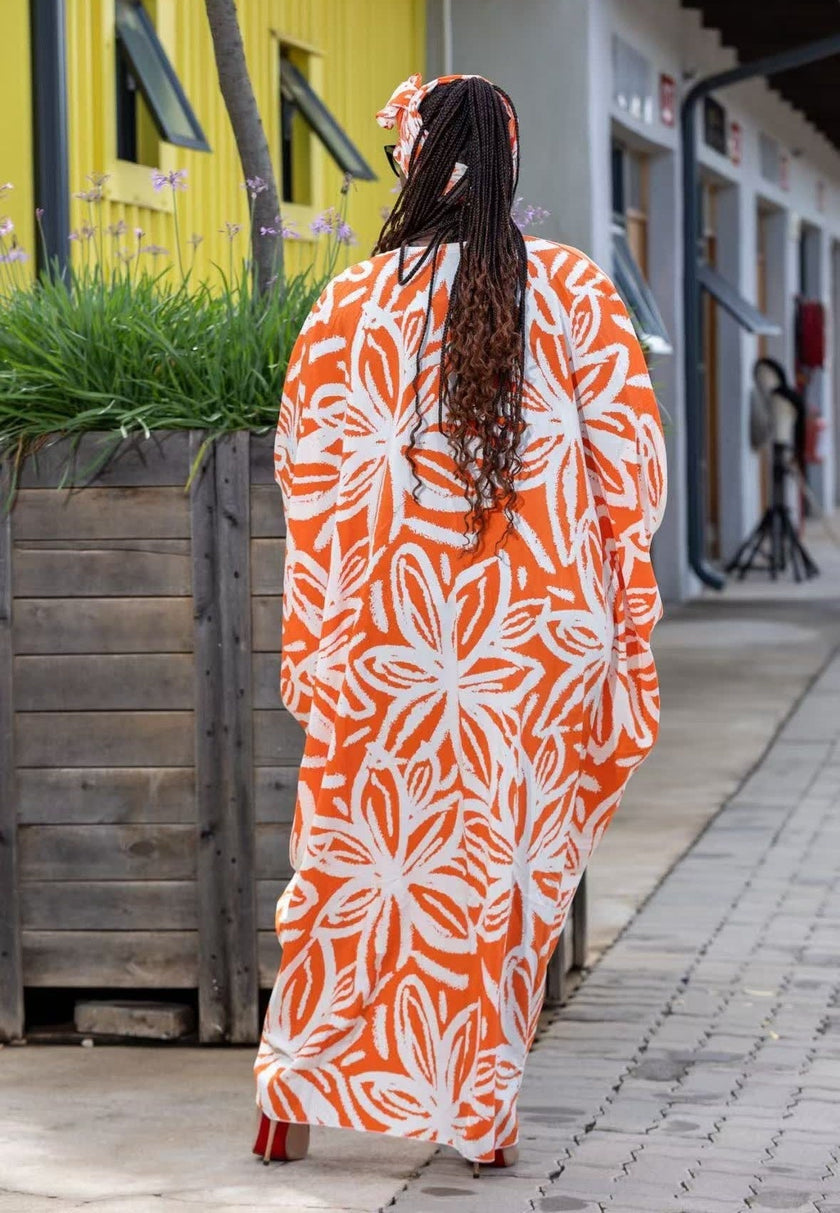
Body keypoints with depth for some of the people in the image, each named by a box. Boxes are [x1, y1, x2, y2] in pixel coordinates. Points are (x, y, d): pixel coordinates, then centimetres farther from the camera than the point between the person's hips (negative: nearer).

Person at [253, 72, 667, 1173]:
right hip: (543, 634, 0)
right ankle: (483, 1112, 13)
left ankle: (298, 1096, 17)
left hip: (387, 630, 0)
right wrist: (627, 625, 5)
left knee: (353, 862, 12)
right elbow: (632, 467, -3)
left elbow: (309, 480, -1)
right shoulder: (576, 294, -2)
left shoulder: (351, 307, -3)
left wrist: (309, 647, 6)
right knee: (510, 868, 9)